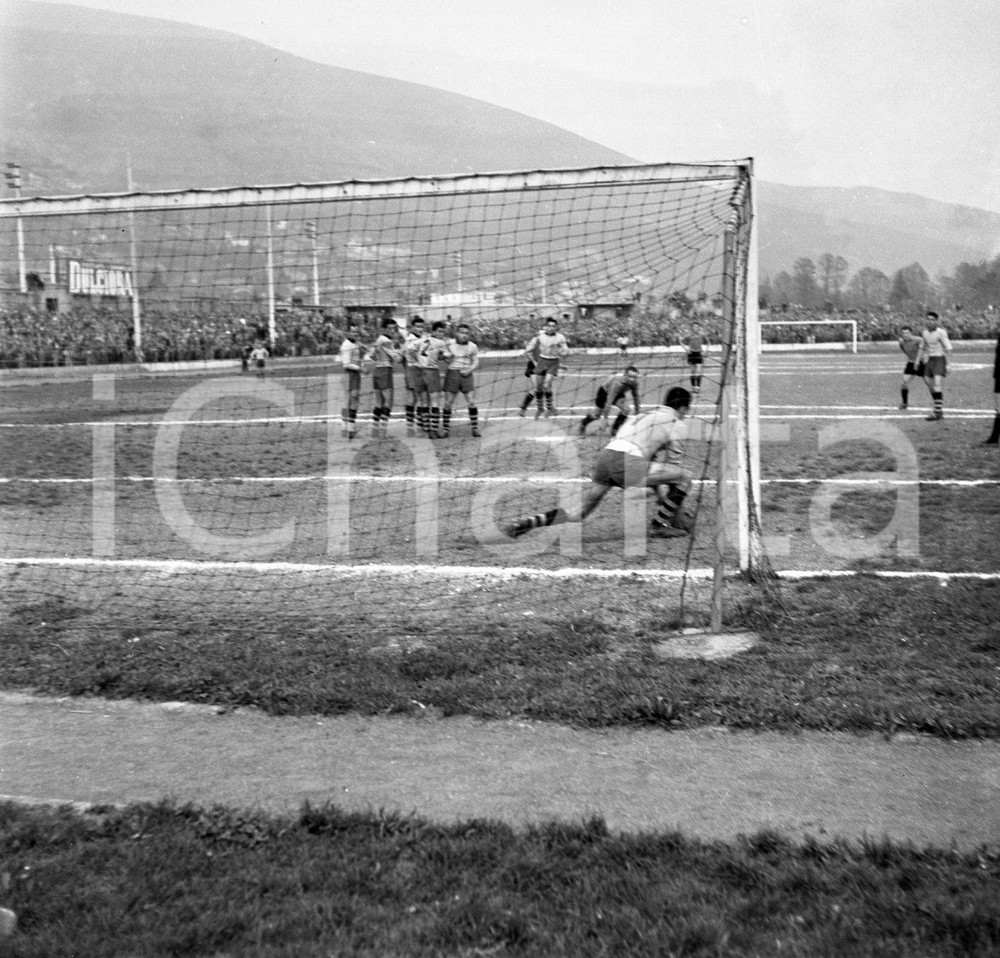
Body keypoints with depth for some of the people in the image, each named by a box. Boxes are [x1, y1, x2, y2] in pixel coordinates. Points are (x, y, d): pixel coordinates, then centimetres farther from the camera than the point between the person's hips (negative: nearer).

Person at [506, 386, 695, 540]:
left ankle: (528, 522, 5)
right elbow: (672, 464, 10)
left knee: (577, 514, 13)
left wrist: (662, 496, 37)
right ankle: (660, 525, 8)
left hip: (606, 455, 8)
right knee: (683, 478, 3)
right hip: (626, 462, -8)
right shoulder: (677, 424, 10)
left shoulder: (646, 416, 34)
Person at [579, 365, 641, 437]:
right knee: (596, 414, 5)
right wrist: (605, 414, -42)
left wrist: (637, 411, 0)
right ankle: (583, 425, 35)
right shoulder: (618, 382, -43)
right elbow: (610, 399, -42)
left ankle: (614, 429, -1)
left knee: (625, 409, -20)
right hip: (605, 390, -5)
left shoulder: (635, 383, -24)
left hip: (619, 393, 5)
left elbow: (635, 397, -6)